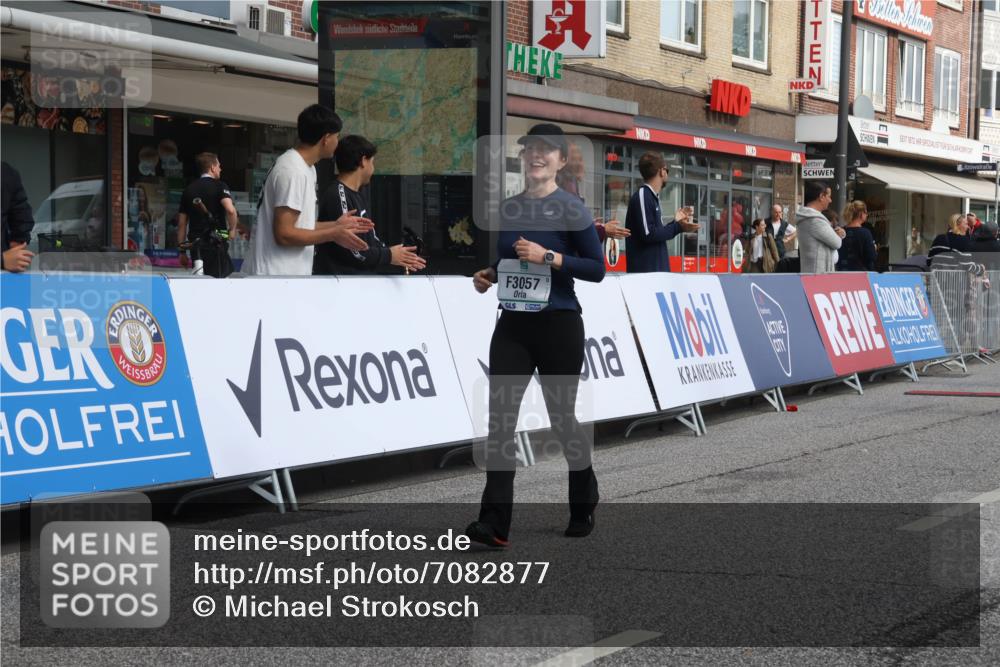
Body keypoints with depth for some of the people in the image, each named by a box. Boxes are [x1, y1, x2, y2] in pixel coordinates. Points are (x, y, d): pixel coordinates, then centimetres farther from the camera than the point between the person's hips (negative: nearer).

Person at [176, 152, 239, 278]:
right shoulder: (219, 186, -3)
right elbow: (230, 210, -23)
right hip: (216, 243, -6)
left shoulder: (188, 190, 14)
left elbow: (181, 224, 14)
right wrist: (232, 230, -6)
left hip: (195, 244, 6)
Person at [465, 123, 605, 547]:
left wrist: (548, 257, -20)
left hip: (558, 326, -4)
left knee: (561, 417, 8)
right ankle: (495, 523, -12)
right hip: (512, 325, 5)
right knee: (500, 418, -9)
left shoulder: (570, 209, -7)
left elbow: (597, 269, -10)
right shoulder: (508, 209, 10)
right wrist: (488, 276, 4)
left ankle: (584, 508, 31)